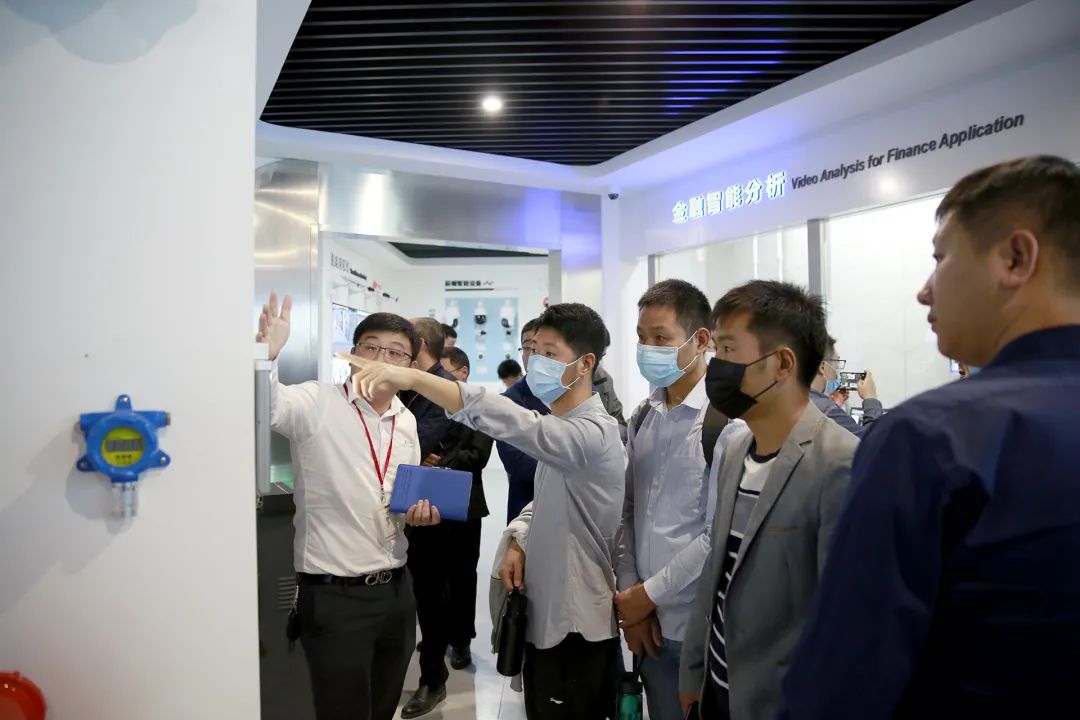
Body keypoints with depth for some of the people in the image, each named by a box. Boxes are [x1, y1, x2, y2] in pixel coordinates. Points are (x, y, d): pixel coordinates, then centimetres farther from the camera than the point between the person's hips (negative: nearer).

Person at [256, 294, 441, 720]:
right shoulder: (318, 404, -11)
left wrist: (418, 510, -2)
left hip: (396, 590, 6)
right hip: (333, 596, -6)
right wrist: (267, 354, -48)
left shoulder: (406, 421, 7)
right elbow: (265, 407, -31)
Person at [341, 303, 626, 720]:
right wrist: (519, 543, -2)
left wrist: (411, 378, -45)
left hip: (575, 625, -9)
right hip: (546, 614, 9)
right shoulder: (563, 426, 9)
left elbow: (508, 422, -38)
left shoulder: (592, 432, -22)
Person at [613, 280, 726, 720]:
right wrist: (629, 595, 0)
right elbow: (627, 512, 8)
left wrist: (649, 594, -10)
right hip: (649, 619, 6)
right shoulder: (643, 417, 6)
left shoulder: (727, 419, -16)